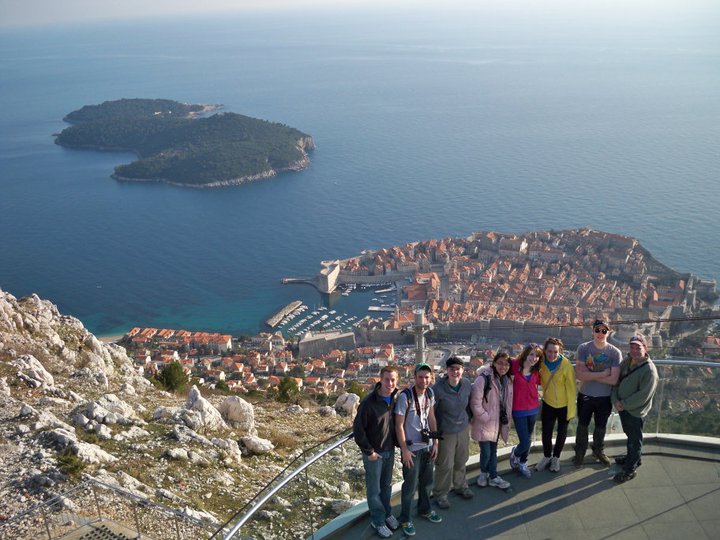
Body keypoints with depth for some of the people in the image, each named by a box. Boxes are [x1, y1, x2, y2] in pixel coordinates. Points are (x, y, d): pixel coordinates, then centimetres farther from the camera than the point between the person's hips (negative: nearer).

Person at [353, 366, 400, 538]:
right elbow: (358, 429, -18)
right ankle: (378, 521, 25)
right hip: (374, 452, -5)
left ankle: (387, 513, 38)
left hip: (390, 450, 5)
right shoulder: (369, 402, -24)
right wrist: (368, 451, -14)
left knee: (387, 485, 20)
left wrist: (397, 443, 7)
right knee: (374, 488, 9)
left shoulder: (395, 399, -6)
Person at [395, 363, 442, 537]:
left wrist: (435, 443, 7)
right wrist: (404, 450, -15)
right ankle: (405, 519, 22)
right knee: (410, 485, 5)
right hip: (411, 448, -6)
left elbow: (431, 418, 8)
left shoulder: (430, 393, -1)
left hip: (427, 445, 6)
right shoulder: (405, 396, -21)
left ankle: (424, 510, 42)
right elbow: (399, 426, -16)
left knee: (427, 481, 20)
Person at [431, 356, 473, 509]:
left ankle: (460, 486, 44)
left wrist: (469, 419, 14)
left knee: (461, 461, 22)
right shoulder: (438, 388, -23)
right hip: (445, 432, -5)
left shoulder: (467, 384, -8)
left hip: (463, 430, 5)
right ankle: (440, 494, 23)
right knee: (445, 465, 4)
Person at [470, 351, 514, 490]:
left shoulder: (507, 381, 2)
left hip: (497, 422, 6)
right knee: (486, 452, -1)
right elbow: (475, 403, -21)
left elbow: (508, 401, 15)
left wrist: (506, 417, 6)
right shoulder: (483, 379, -21)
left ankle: (493, 477, 30)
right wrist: (486, 418, -17)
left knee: (493, 450, 17)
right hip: (484, 423, -6)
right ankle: (484, 473, 26)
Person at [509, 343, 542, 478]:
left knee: (528, 439, 19)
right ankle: (515, 455, 31)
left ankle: (522, 463, 44)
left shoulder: (536, 371, -3)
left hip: (533, 410, 5)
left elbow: (541, 382, 12)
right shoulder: (515, 365, -18)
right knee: (525, 443, -5)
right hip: (518, 411, -5)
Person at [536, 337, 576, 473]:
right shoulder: (541, 361, -15)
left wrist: (571, 409, -15)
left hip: (564, 405, -2)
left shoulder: (566, 365, -25)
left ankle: (556, 458, 40)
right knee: (546, 433, 6)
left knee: (562, 433, 16)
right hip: (548, 403, 2)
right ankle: (547, 456, 33)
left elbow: (571, 388, -18)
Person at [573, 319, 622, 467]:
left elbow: (614, 379, -20)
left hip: (605, 397, 0)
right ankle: (580, 452, 40)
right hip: (585, 396, 0)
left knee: (601, 426, 21)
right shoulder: (583, 348, -13)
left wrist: (589, 375, -20)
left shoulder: (615, 352, -13)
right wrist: (603, 374, -23)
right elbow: (579, 375, -21)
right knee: (582, 425, 19)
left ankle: (598, 451, 46)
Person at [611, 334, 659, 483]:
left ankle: (630, 470, 20)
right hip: (623, 408, 7)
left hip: (636, 412, -7)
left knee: (635, 440, 8)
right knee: (630, 436, 26)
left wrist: (624, 404, -19)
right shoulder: (626, 363, 1)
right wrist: (615, 400, -9)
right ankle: (632, 458, 46)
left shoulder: (649, 370, -22)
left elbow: (643, 395, -25)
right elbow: (616, 381, 6)